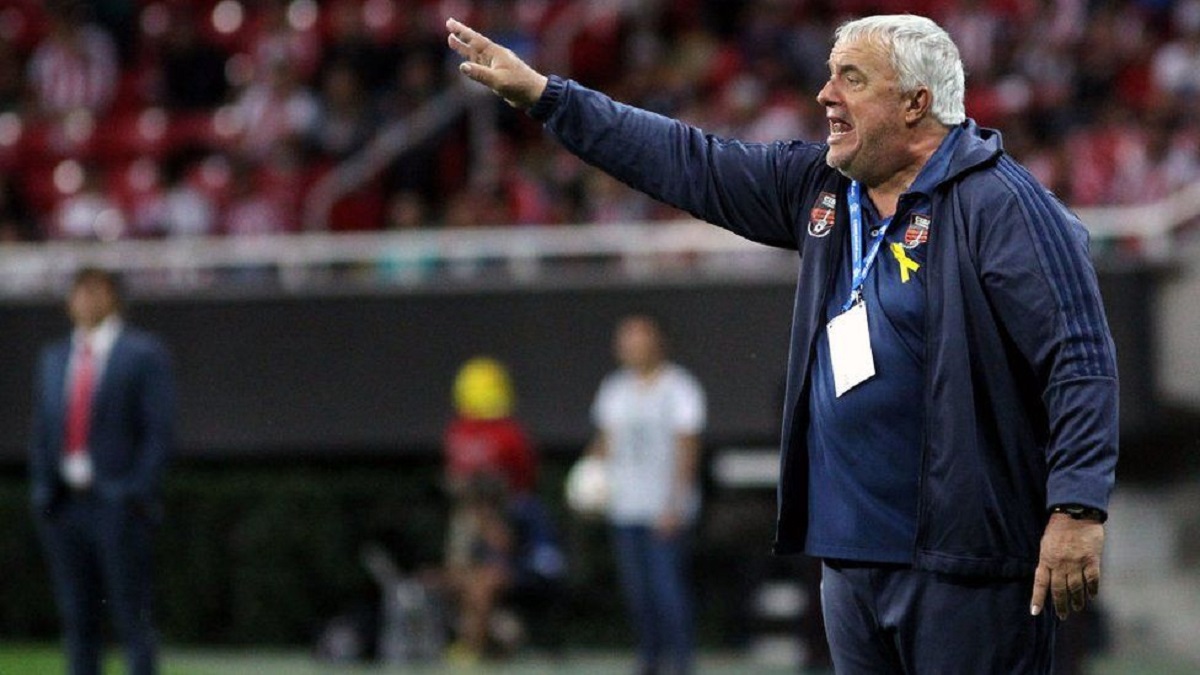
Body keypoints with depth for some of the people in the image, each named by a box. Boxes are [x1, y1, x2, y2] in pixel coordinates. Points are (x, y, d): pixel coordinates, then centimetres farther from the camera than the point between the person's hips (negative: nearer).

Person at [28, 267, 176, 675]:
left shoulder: (144, 354, 0)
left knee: (131, 614, -5)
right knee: (77, 618, 6)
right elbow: (42, 431, 17)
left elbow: (160, 431, -5)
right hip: (64, 503, 5)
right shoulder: (53, 358, 17)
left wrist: (138, 493, -13)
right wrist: (42, 491, 5)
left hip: (117, 503, -5)